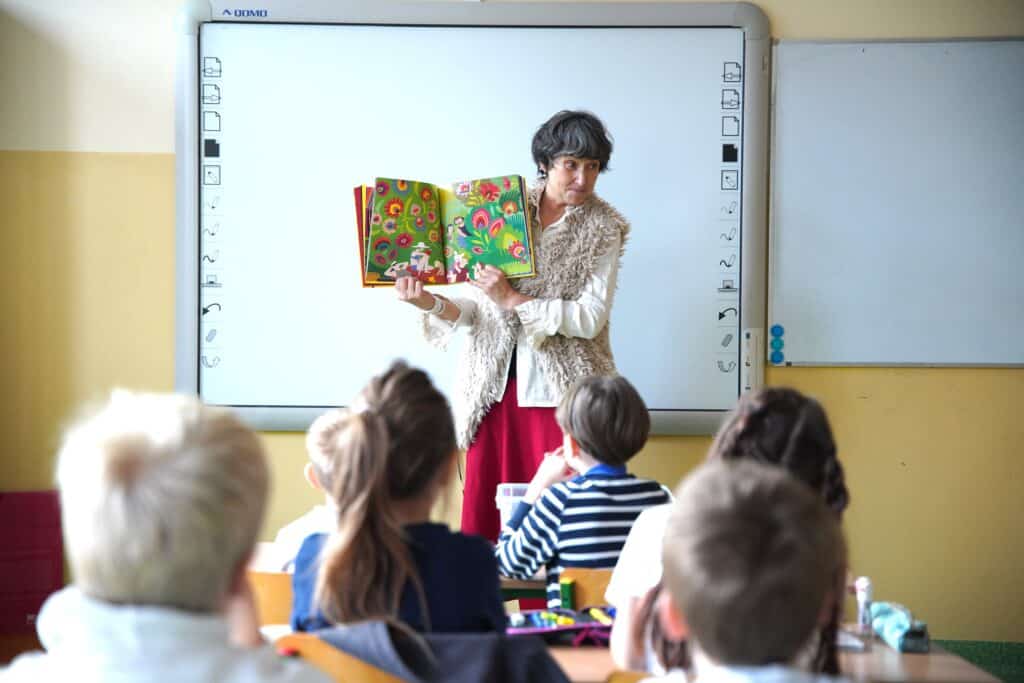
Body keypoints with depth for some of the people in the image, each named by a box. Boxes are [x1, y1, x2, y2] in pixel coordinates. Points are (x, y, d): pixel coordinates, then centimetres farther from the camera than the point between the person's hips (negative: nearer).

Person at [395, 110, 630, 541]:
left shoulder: (602, 229, 0)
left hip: (559, 389, -2)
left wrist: (513, 300, -16)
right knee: (483, 510, 2)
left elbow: (590, 319, -10)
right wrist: (432, 303, -14)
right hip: (494, 385, 3)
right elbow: (476, 309, 5)